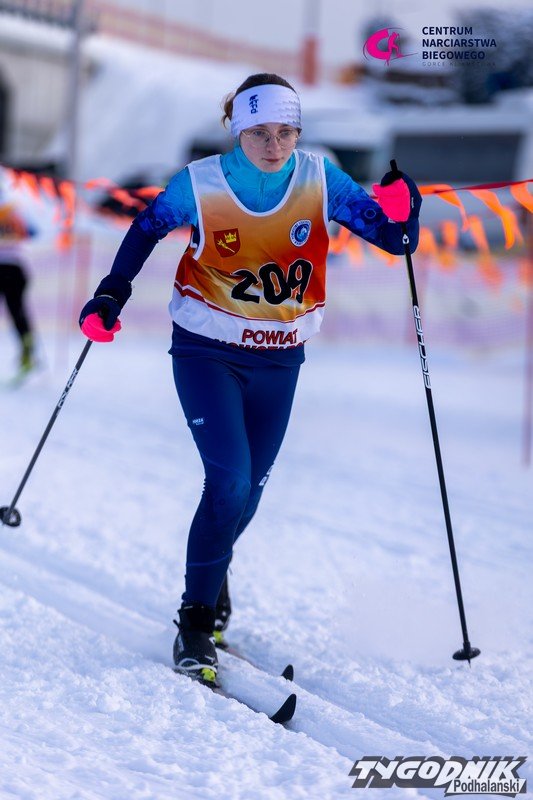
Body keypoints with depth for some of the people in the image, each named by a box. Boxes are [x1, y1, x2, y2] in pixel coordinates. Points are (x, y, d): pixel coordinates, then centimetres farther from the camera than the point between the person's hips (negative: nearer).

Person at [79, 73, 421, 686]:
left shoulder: (320, 180, -9)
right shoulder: (200, 184, -13)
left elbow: (392, 239, -8)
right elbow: (147, 229, 5)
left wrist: (399, 212, -30)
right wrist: (111, 296, -2)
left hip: (279, 360, 3)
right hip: (207, 352, -3)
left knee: (248, 489, 9)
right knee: (229, 480, -16)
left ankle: (212, 574, 39)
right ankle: (196, 620, -4)